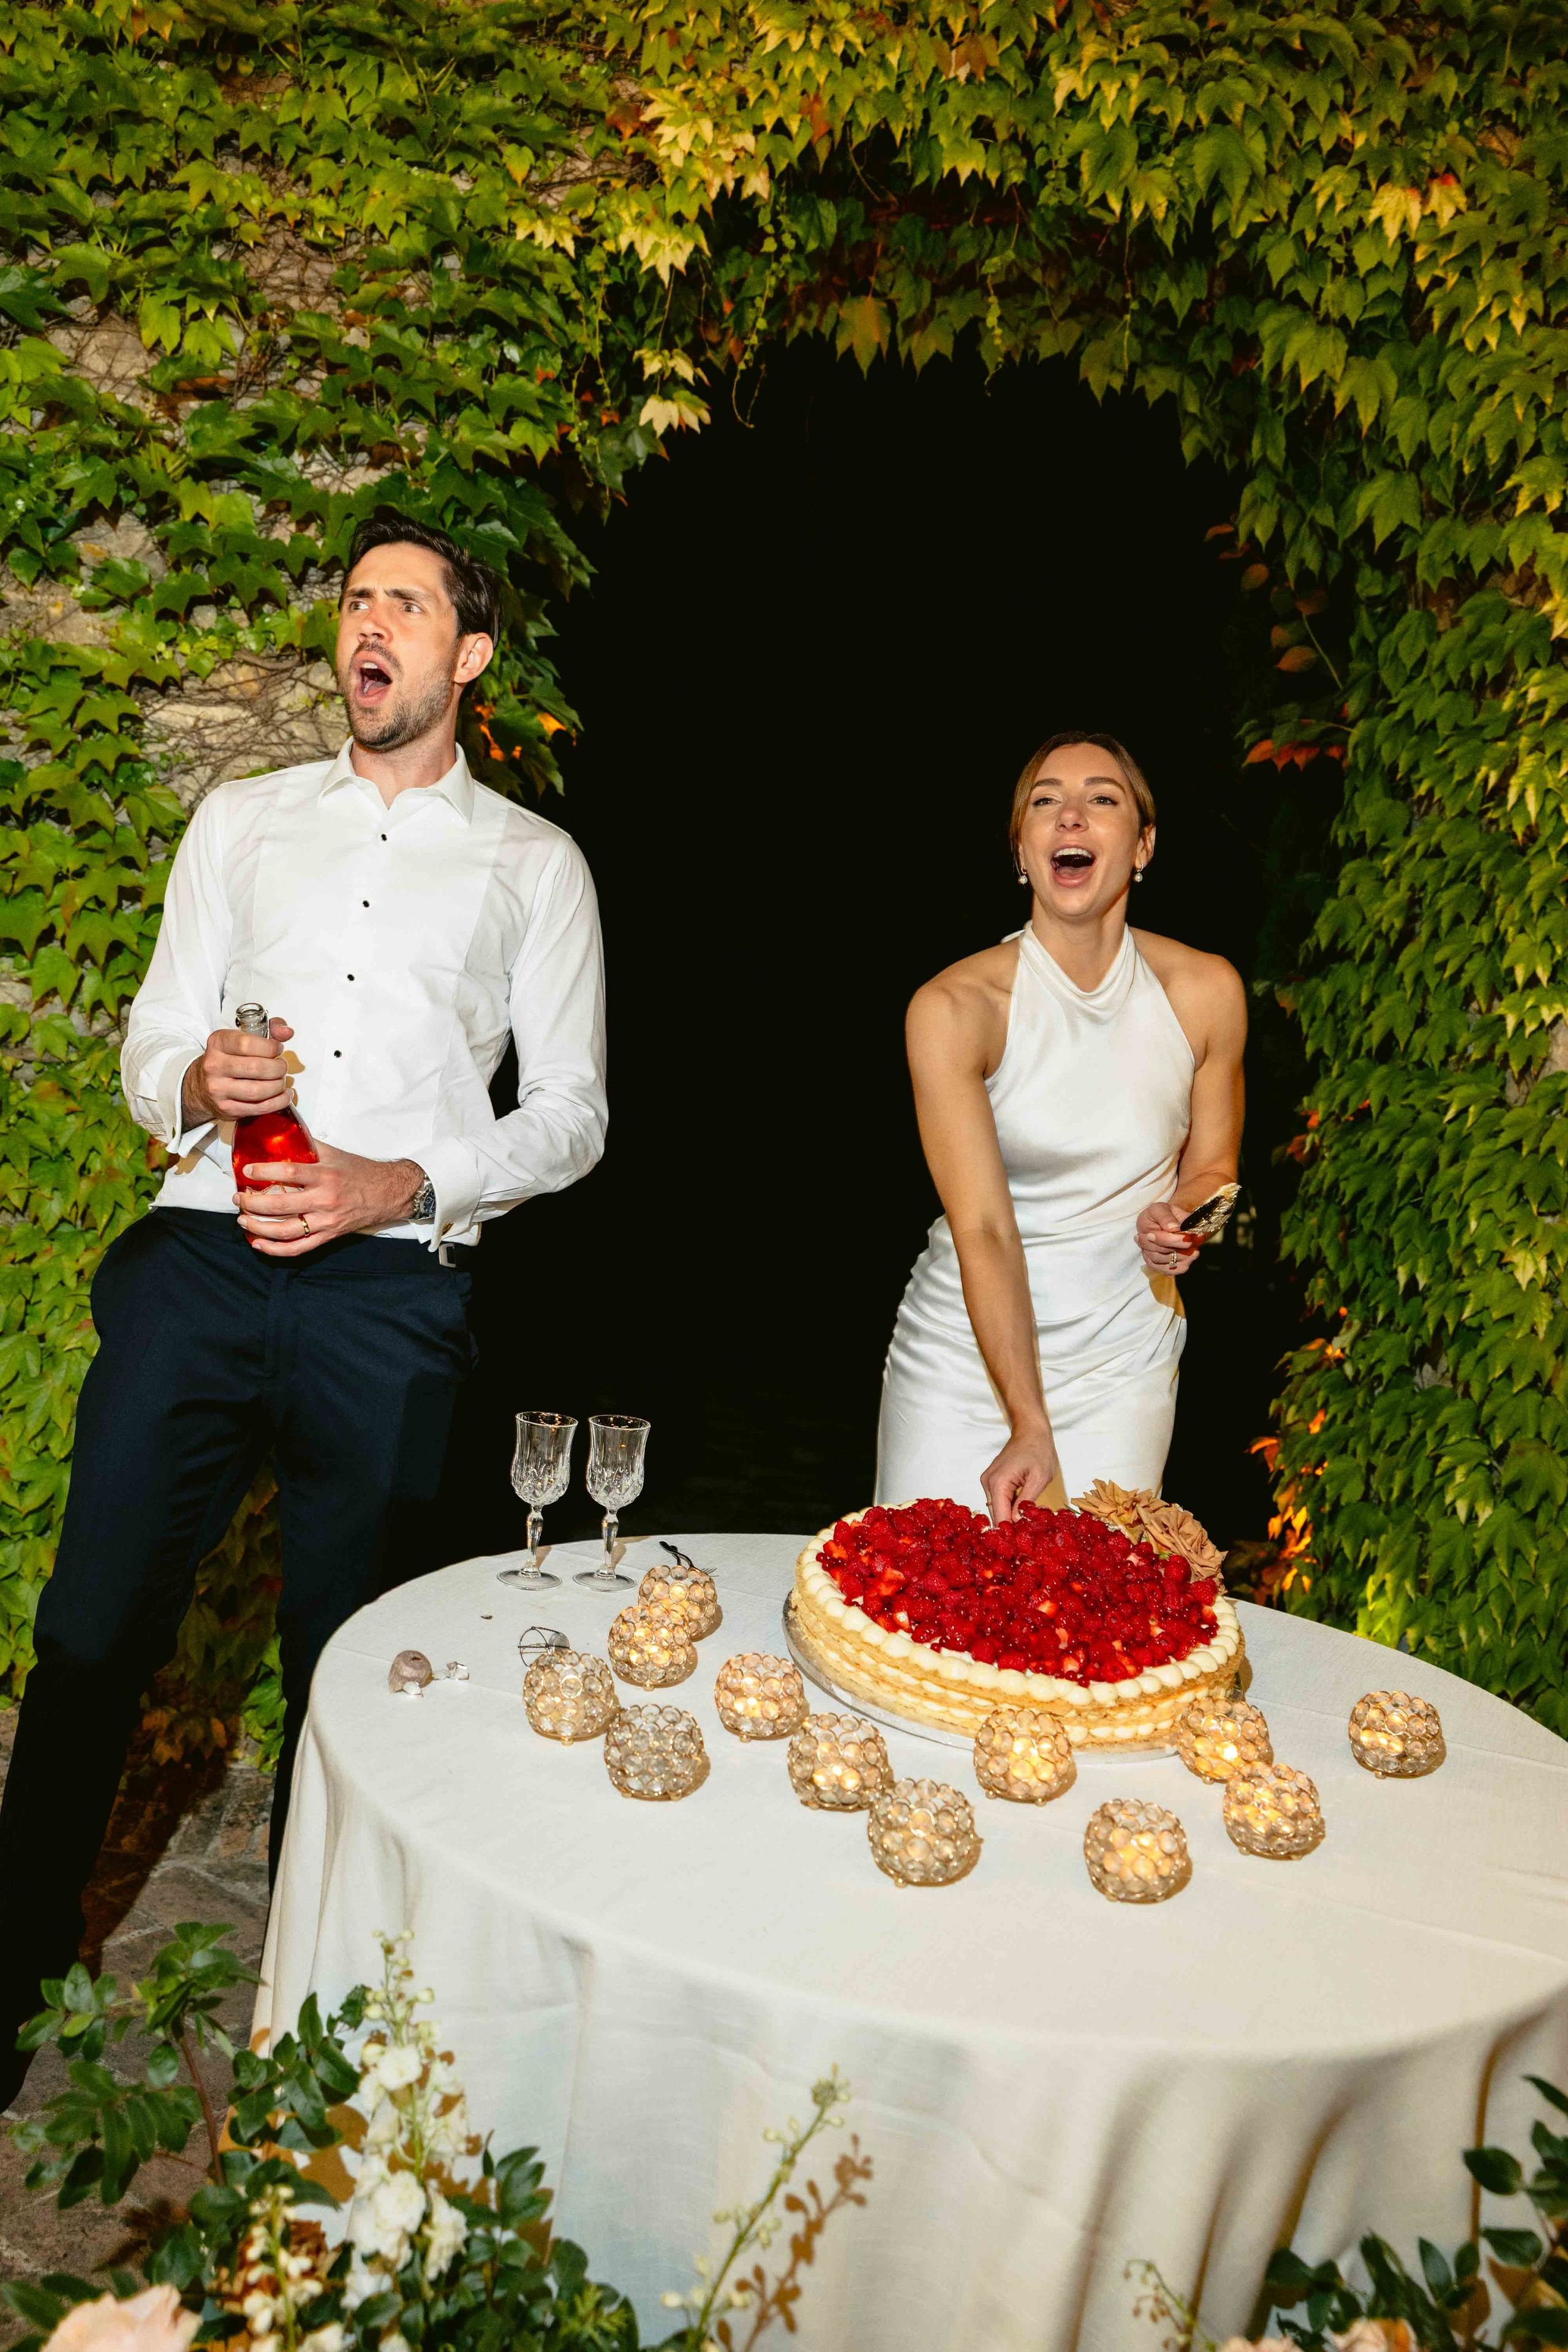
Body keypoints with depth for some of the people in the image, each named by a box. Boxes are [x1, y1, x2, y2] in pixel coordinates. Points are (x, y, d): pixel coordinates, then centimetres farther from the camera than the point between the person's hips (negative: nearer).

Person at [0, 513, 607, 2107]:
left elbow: (570, 1112, 7)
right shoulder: (241, 820, 19)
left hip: (387, 1293, -2)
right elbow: (150, 1049, 15)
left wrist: (396, 1186, -9)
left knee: (342, 1661, 7)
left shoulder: (533, 862, 12)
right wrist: (198, 1083, -10)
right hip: (196, 1262, 2)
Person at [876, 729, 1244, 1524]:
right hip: (968, 1354, -2)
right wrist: (1029, 1430, -25)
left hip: (1122, 1363, 2)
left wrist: (1179, 1219, -14)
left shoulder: (1205, 993, -5)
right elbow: (982, 1230, -19)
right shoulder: (954, 1006, -14)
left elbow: (1211, 1170, 10)